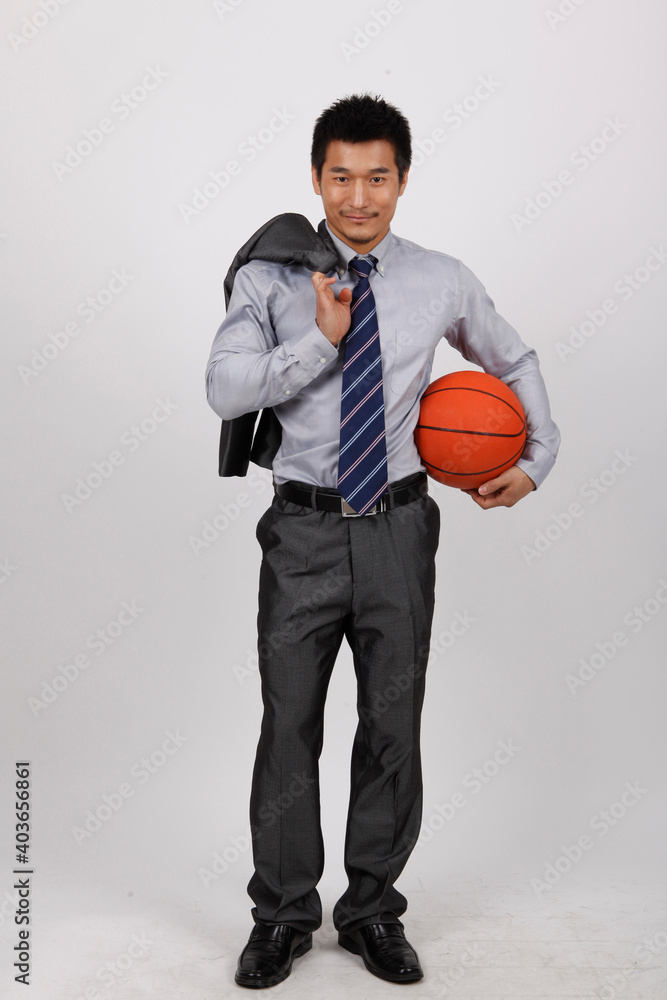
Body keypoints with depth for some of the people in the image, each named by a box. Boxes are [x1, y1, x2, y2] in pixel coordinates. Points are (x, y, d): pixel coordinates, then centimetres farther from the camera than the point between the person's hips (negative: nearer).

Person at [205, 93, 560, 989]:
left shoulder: (443, 283, 3)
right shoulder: (271, 280, -1)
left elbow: (516, 362, 18)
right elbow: (225, 389, -13)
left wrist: (538, 459, 9)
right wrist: (322, 339, -19)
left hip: (399, 529, 2)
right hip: (304, 531, -1)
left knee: (393, 727, 9)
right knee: (289, 726, 6)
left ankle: (373, 911, 30)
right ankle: (283, 916, 27)